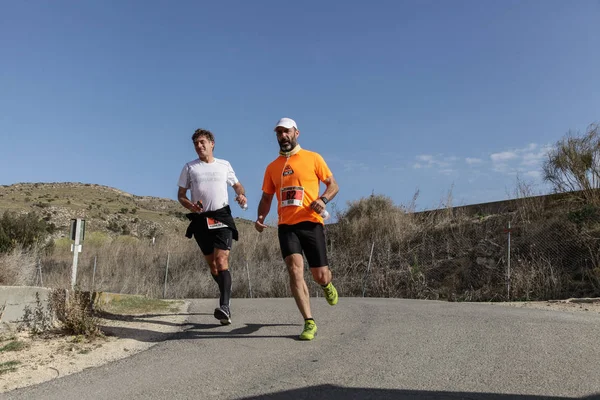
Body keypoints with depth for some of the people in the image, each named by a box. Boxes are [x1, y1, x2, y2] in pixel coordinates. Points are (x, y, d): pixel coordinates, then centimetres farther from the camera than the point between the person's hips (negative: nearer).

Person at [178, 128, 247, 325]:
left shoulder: (224, 165, 9)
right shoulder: (189, 167, 8)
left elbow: (237, 185, 22)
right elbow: (181, 194, 10)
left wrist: (241, 195, -1)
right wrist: (189, 205, -11)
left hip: (222, 217, -2)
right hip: (200, 220, 2)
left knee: (222, 261, -17)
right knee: (212, 263, 10)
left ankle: (225, 307, -24)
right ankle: (227, 293, 33)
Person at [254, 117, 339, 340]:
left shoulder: (313, 158, 4)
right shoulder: (272, 167, 14)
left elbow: (333, 185, 7)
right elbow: (266, 198, 19)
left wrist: (323, 199, -15)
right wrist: (260, 217, -1)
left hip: (310, 223, -2)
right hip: (286, 226, 2)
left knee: (320, 276, 1)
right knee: (295, 269, -16)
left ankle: (327, 284, 41)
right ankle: (309, 323, -7)